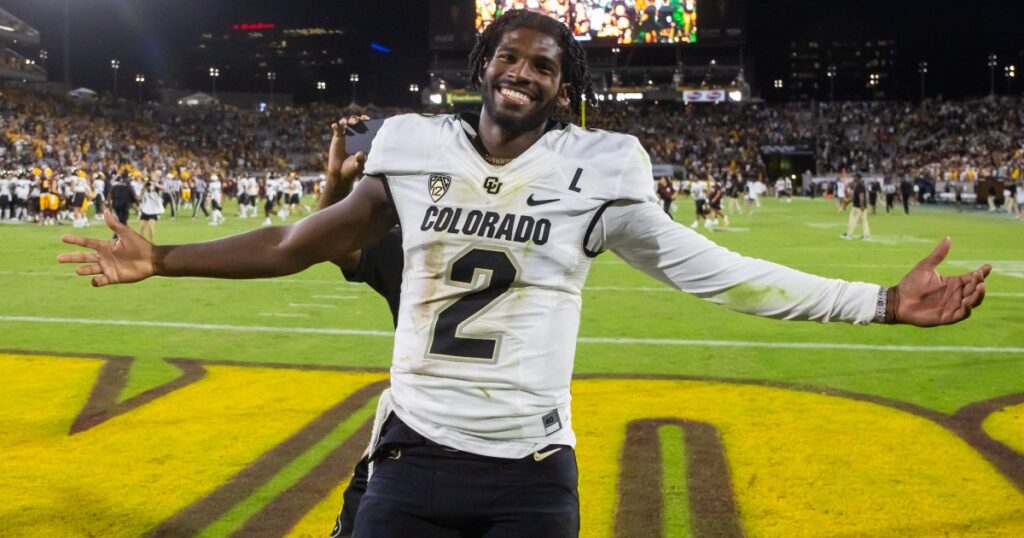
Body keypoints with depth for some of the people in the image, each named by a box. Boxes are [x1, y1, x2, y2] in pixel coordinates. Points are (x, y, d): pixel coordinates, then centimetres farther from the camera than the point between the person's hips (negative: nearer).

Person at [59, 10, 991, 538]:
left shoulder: (594, 173, -3)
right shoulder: (415, 150, 1)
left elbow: (709, 271, -3)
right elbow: (303, 243, 10)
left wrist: (882, 302, -7)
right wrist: (162, 259, 13)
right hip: (415, 454, 2)